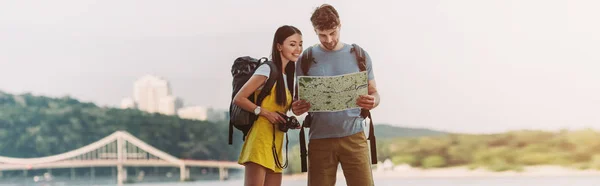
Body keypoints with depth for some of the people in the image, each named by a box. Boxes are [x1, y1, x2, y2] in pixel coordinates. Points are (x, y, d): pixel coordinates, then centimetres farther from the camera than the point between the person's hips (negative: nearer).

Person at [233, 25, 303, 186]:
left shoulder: (288, 76, 19)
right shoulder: (267, 70, -6)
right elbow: (238, 99, -10)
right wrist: (265, 113, -17)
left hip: (276, 143, 9)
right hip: (260, 138, -8)